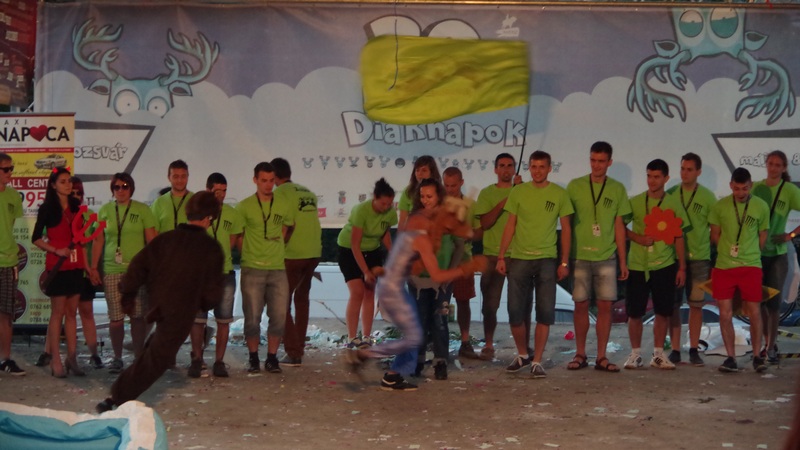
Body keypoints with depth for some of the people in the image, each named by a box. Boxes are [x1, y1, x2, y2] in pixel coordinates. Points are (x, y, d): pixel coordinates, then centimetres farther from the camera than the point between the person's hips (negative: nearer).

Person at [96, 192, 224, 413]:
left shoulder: (165, 239, 4)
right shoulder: (211, 248, -5)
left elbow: (138, 266, 0)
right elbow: (213, 291, -5)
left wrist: (128, 295, 13)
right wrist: (205, 303, 16)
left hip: (156, 306, 5)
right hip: (182, 312, -5)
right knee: (155, 360, -2)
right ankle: (117, 399, -10)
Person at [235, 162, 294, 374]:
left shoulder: (283, 204, 5)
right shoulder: (244, 206, -3)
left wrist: (275, 250, 11)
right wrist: (250, 254, -1)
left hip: (278, 269, 3)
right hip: (252, 269, -2)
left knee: (279, 316, 2)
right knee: (252, 317, 1)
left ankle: (272, 358, 15)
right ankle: (253, 358, 16)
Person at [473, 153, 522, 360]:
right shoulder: (487, 193, 6)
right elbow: (485, 223, -4)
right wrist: (502, 204, -14)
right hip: (492, 254, 0)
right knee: (490, 304, 3)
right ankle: (488, 345, 12)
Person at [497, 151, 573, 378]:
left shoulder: (560, 194, 1)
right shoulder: (518, 192, 3)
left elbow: (566, 229, 4)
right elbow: (510, 227, 6)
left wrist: (564, 262, -1)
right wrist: (501, 257, 0)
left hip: (546, 260, -1)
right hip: (519, 259, 1)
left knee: (545, 312, 0)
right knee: (516, 311, 3)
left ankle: (537, 361, 8)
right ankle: (522, 355, 22)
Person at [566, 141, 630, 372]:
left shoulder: (617, 189, 5)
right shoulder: (575, 186, 1)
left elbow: (619, 226, 7)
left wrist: (623, 261, 5)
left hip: (607, 258, 1)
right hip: (580, 256, -1)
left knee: (605, 306, 1)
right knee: (581, 305, 4)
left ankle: (601, 357, 9)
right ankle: (580, 354, 14)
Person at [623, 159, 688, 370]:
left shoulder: (673, 204, 3)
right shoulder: (636, 202, 0)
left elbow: (679, 238, 6)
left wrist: (682, 268, 3)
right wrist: (637, 238, -14)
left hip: (664, 265, 1)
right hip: (637, 265, -1)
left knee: (663, 312, 5)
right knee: (635, 312, 1)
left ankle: (658, 354, 18)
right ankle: (635, 353, 14)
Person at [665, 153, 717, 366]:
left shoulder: (707, 197, 1)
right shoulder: (670, 194, 4)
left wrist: (713, 255, 2)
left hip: (699, 257, -1)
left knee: (696, 304, 4)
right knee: (673, 304, 2)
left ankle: (694, 350, 12)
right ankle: (675, 349, 9)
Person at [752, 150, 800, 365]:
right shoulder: (755, 187, 2)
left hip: (777, 253, -2)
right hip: (755, 252, 2)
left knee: (773, 301, -1)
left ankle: (770, 348, 6)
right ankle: (769, 342, 23)